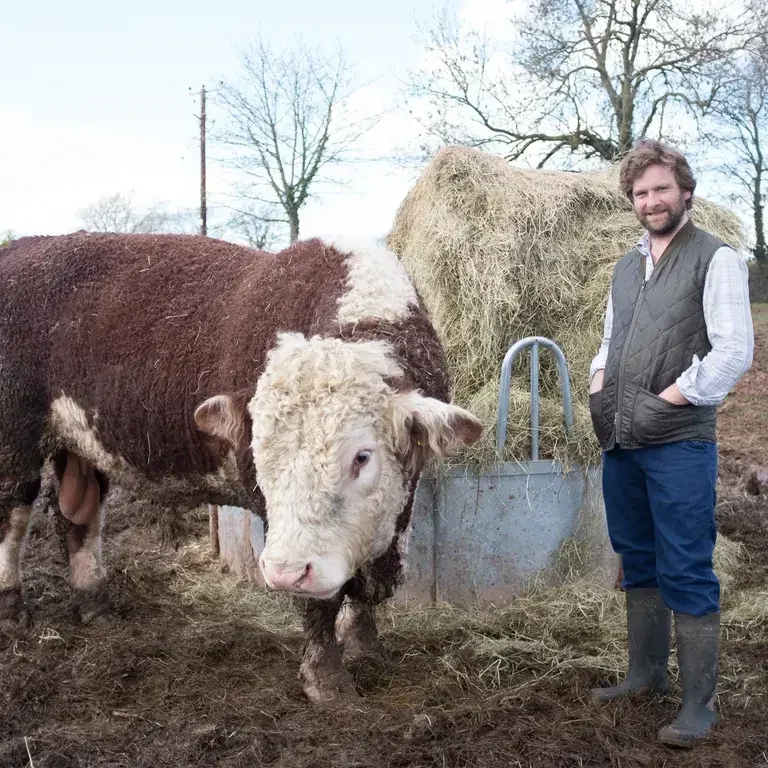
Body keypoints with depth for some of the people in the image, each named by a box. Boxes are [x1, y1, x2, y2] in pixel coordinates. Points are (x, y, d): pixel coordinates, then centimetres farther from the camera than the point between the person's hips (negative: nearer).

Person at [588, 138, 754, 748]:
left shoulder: (715, 259, -4)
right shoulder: (626, 266, 17)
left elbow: (735, 351, -12)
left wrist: (671, 399, -13)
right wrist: (600, 386, 8)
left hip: (679, 443, -7)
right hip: (621, 444, 7)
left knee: (686, 572, -2)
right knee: (638, 562, 16)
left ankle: (699, 704, 9)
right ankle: (646, 674, 31)